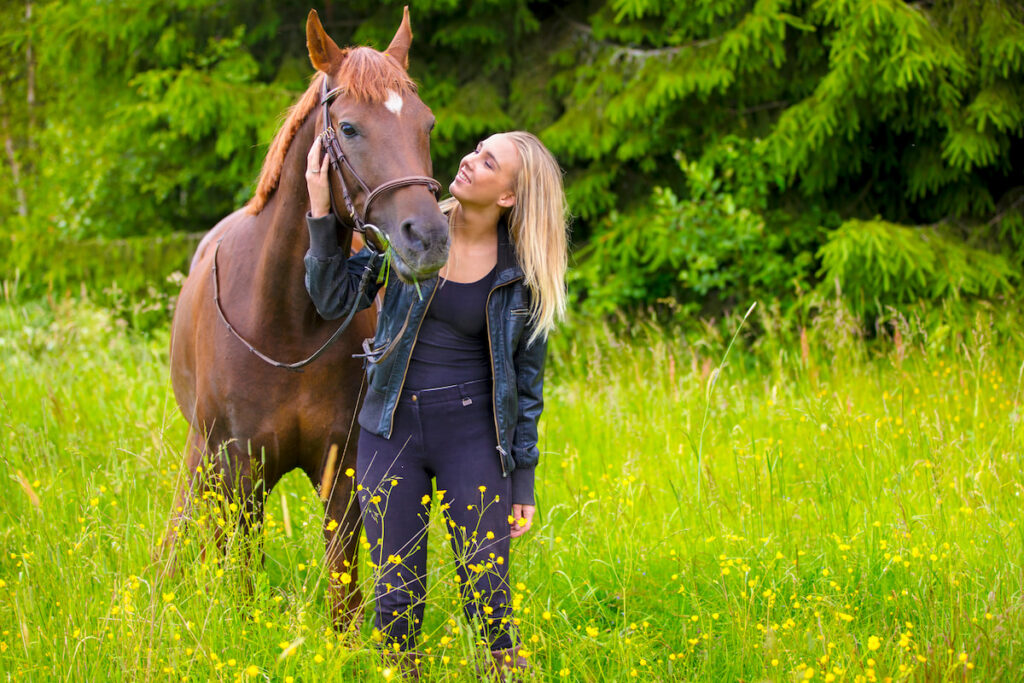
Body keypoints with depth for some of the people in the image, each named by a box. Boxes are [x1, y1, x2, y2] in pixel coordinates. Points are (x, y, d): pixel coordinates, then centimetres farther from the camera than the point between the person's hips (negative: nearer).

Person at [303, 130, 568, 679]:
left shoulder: (523, 274, -2)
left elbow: (526, 381, 4)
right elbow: (335, 299, -1)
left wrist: (524, 484, 3)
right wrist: (322, 212, -11)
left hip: (473, 435, -1)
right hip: (391, 431, 1)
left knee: (487, 598, -2)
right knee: (396, 597, 5)